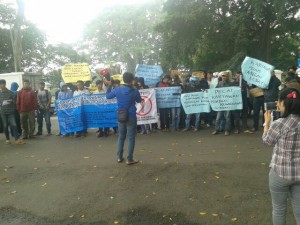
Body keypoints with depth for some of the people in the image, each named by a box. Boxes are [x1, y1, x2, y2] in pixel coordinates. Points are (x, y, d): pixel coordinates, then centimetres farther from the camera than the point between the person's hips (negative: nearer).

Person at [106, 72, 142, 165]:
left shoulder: (117, 90, -5)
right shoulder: (135, 91, -11)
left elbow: (108, 96, 11)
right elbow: (139, 101, 9)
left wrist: (109, 85, 22)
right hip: (131, 117, -3)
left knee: (121, 136, 17)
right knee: (131, 138, 4)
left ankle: (119, 157, 23)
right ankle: (130, 159, 8)